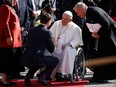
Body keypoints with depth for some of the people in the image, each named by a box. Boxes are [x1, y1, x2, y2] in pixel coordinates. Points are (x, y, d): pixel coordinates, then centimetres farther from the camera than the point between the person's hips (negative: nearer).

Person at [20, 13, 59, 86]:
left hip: (26, 59, 6)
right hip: (37, 59, -6)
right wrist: (52, 42, 26)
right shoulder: (47, 32, -3)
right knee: (55, 60, 17)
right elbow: (51, 49, 5)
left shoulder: (31, 30, 14)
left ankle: (29, 75, 16)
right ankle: (43, 76, 2)